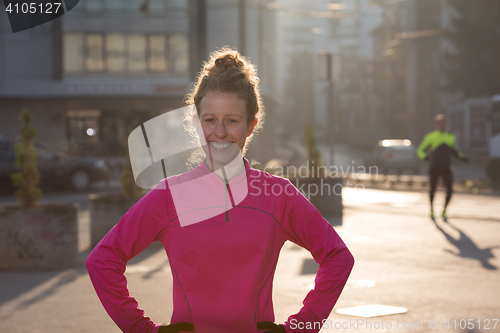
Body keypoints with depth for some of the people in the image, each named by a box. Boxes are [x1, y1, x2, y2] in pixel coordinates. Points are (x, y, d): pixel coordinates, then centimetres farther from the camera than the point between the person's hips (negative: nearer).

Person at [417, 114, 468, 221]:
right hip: (434, 168, -2)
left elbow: (455, 151, 24)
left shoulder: (451, 137, 7)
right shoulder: (430, 137, -4)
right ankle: (432, 209, 34)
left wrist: (462, 157, 7)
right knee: (433, 189, 10)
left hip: (446, 168, 2)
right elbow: (420, 151, -1)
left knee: (450, 190, -11)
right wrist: (425, 156, -22)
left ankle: (444, 212, 7)